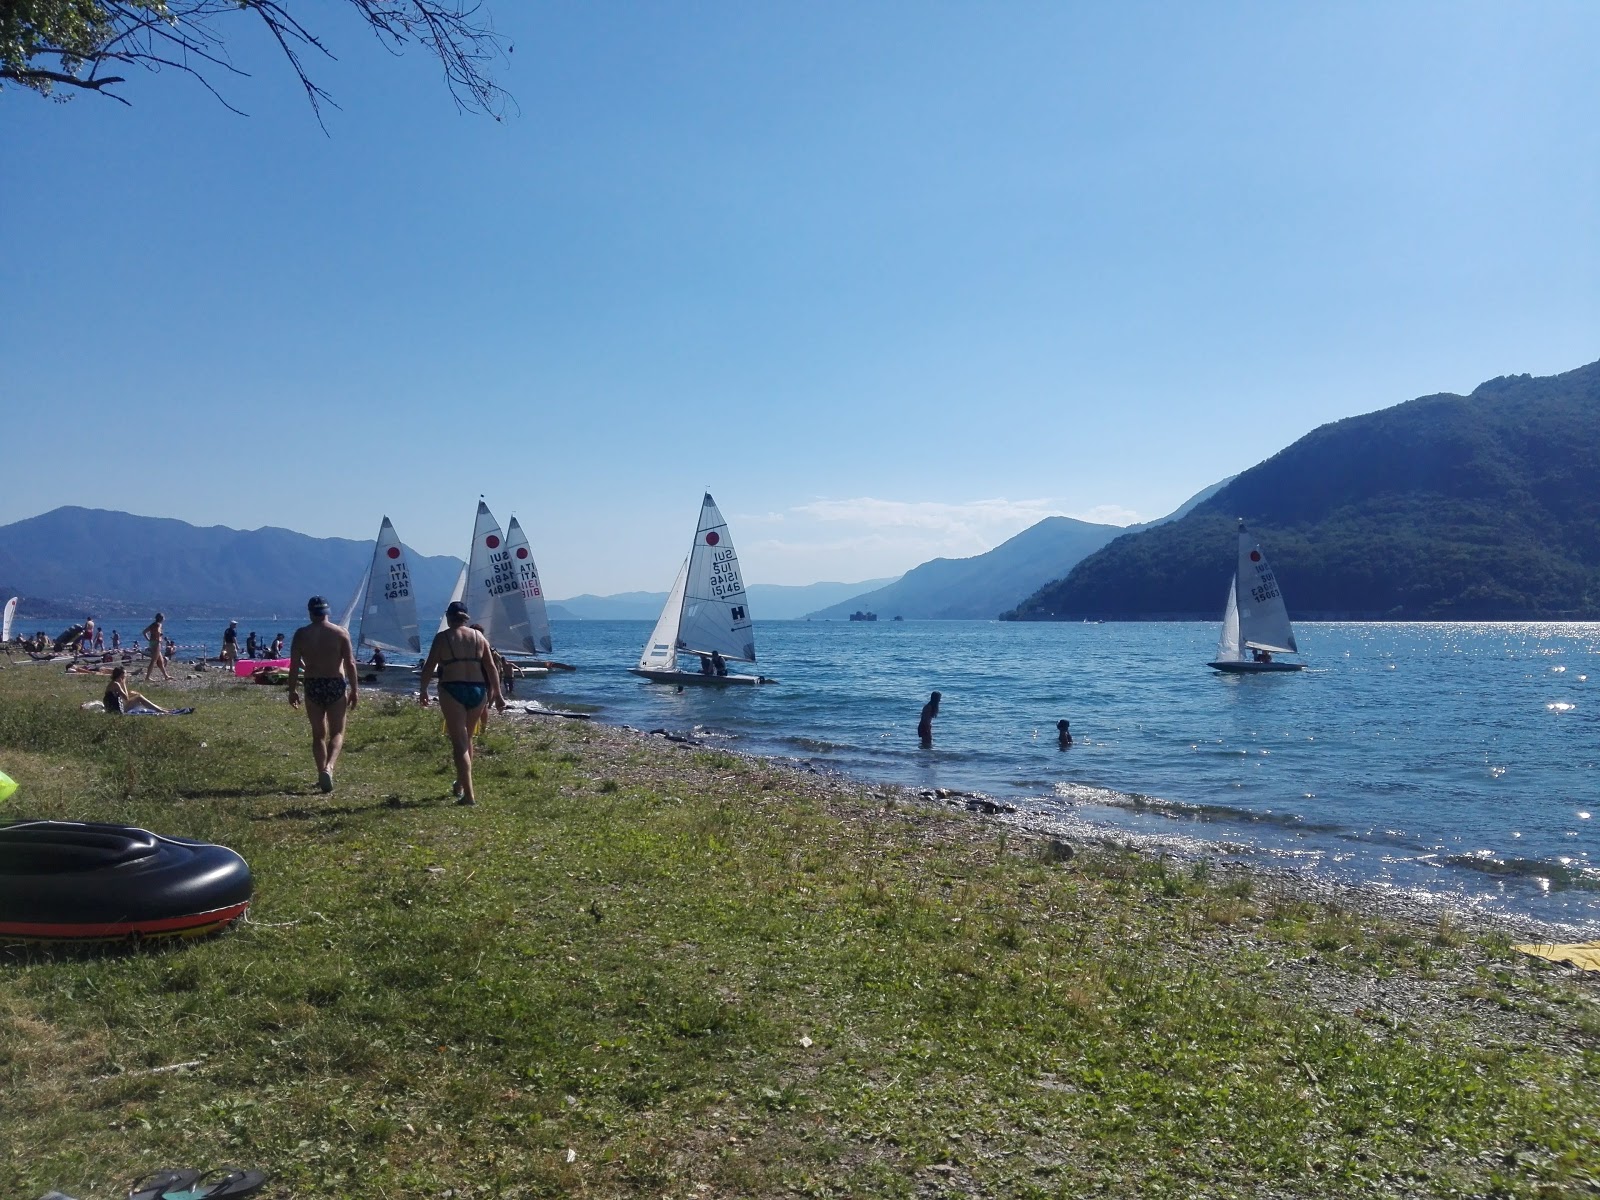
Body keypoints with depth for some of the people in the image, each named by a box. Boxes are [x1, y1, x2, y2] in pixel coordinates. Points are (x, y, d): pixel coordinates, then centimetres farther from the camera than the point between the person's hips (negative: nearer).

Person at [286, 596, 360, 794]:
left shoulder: (301, 634, 0)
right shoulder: (340, 633, -2)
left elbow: (294, 665, -3)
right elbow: (350, 663, -5)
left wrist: (292, 690, 5)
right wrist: (354, 690, 0)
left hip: (313, 686, 1)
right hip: (336, 685, -1)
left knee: (318, 734, 13)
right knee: (337, 733, 5)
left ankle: (322, 774, 13)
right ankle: (329, 767, -17)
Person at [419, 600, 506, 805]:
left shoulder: (442, 637, -2)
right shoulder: (479, 637, 7)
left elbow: (429, 667, -3)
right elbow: (491, 668, 5)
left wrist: (423, 690, 10)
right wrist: (497, 694, 10)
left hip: (452, 690, -4)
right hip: (477, 691, 4)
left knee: (459, 742, -2)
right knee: (467, 737, 22)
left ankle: (469, 794, -10)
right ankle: (460, 784, 35)